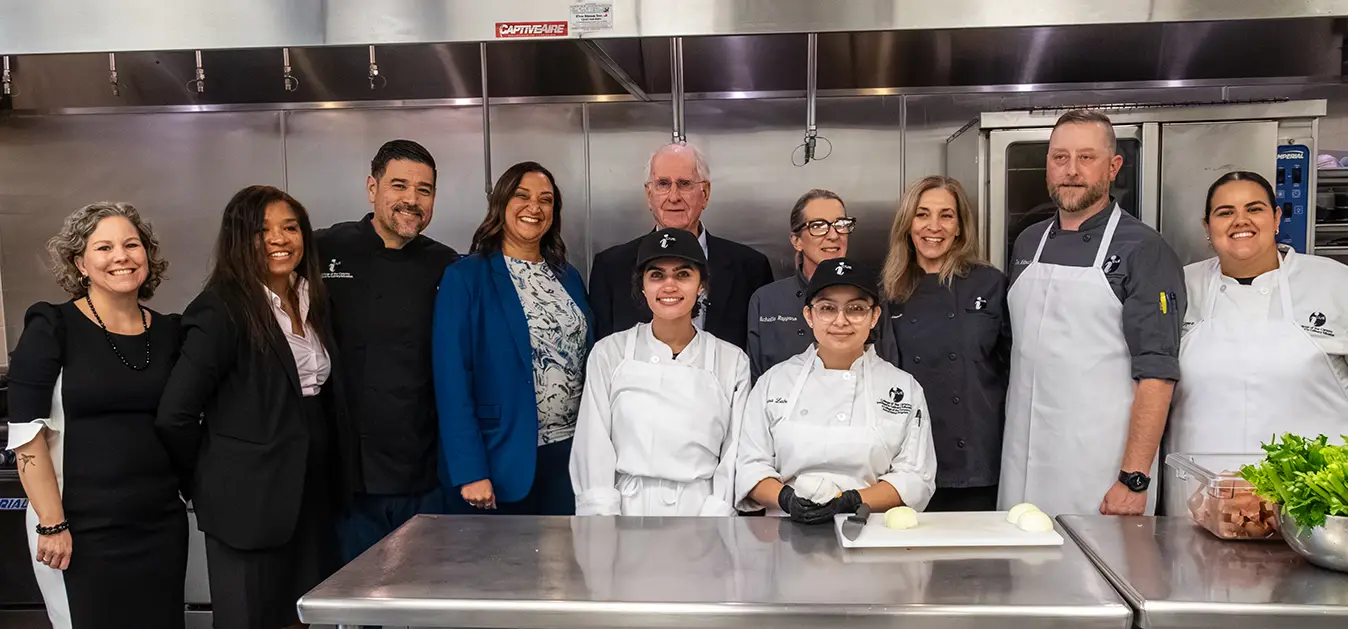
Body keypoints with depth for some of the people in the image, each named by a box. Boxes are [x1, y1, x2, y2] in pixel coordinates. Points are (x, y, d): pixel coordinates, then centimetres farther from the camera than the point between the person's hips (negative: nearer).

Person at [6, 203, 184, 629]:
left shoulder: (168, 332, 7)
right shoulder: (52, 329, -6)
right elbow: (26, 434, -10)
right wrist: (52, 525, -13)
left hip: (162, 525, 4)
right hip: (83, 532, -4)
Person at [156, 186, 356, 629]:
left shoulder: (311, 302, 9)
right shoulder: (222, 310, -14)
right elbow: (174, 414, -17)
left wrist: (338, 478, 6)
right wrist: (208, 481, -5)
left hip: (312, 492, 7)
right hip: (251, 498, -6)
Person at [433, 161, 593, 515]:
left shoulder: (568, 277, 9)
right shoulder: (465, 277, -6)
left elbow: (588, 362, 12)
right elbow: (452, 379, -11)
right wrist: (470, 472, -16)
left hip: (568, 455, 5)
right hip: (502, 458, -4)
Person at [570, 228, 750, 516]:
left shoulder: (733, 362, 2)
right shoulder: (609, 354, 1)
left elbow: (734, 460, 1)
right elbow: (593, 453, -1)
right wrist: (604, 513, -8)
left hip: (703, 510, 0)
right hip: (627, 507, 0)